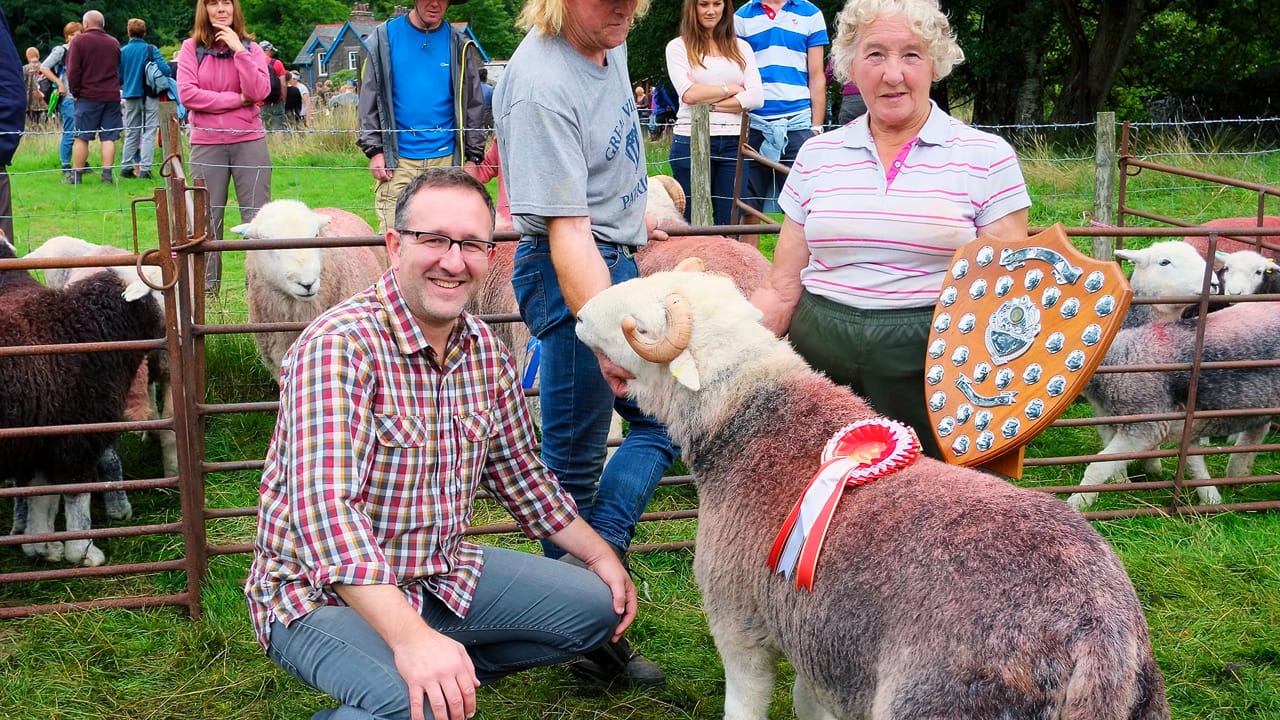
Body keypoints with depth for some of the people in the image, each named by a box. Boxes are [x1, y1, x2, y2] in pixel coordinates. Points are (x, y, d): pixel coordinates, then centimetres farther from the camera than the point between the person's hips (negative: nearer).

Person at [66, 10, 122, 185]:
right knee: (108, 138, 2)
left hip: (88, 96, -3)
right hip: (112, 96, 3)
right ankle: (107, 175, -2)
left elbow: (73, 70, -7)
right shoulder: (114, 43, 11)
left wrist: (75, 92, 2)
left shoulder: (79, 41, -3)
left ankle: (76, 175, 3)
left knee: (81, 137, 2)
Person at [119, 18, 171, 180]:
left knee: (131, 133, 15)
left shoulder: (122, 51, 1)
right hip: (149, 96, -3)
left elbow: (118, 77, 6)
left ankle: (126, 167, 16)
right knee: (148, 133, -1)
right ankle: (144, 169, -8)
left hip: (130, 97, 3)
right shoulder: (151, 49, -9)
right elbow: (166, 70, -17)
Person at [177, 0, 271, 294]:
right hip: (207, 144, 0)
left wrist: (238, 49, -12)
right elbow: (187, 94, -8)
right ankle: (207, 288, 14)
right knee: (207, 218, 5)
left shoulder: (250, 48, 6)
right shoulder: (191, 48, 4)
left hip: (249, 141, 0)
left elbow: (259, 92, -9)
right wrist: (236, 99, -9)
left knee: (256, 216, 0)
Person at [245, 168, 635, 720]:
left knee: (597, 607, 6)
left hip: (443, 572, 8)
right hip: (324, 591, -8)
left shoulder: (487, 351, 2)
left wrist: (601, 556, 12)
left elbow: (520, 474, 16)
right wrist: (411, 636, -42)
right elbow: (324, 509, -33)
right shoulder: (338, 346, -23)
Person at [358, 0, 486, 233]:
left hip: (446, 159, 1)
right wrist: (374, 150, -2)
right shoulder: (385, 37, 5)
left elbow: (473, 104, 10)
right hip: (398, 161, -1)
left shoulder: (459, 45, 8)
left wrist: (472, 157, 5)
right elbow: (369, 98, 5)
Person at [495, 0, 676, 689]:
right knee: (575, 460, -1)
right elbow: (567, 230, -31)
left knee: (663, 416, 13)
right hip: (571, 273, -10)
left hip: (618, 259, 10)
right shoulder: (541, 85, -25)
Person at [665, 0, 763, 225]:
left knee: (729, 225, 1)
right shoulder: (678, 47, 6)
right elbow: (689, 94, -9)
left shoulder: (741, 48, 14)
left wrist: (709, 104, -7)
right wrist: (732, 89, 0)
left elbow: (756, 97, 1)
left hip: (733, 144, 2)